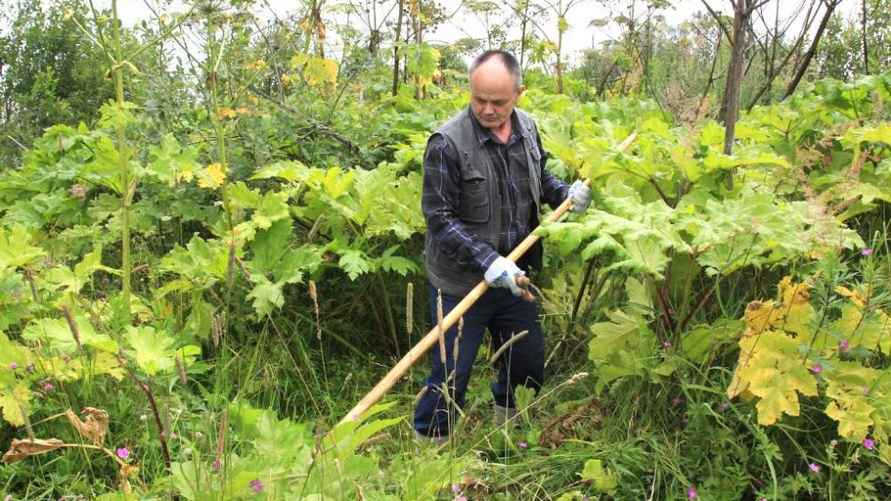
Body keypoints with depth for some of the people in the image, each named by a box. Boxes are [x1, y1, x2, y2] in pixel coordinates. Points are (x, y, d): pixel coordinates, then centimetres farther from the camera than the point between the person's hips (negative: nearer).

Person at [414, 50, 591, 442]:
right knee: (451, 374, 3)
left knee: (529, 361, 21)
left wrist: (565, 194, -1)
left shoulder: (526, 128, 1)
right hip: (461, 283, -6)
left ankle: (506, 424, 50)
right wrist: (487, 260, -30)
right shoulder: (448, 142, -21)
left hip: (513, 276, 7)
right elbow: (440, 218, -21)